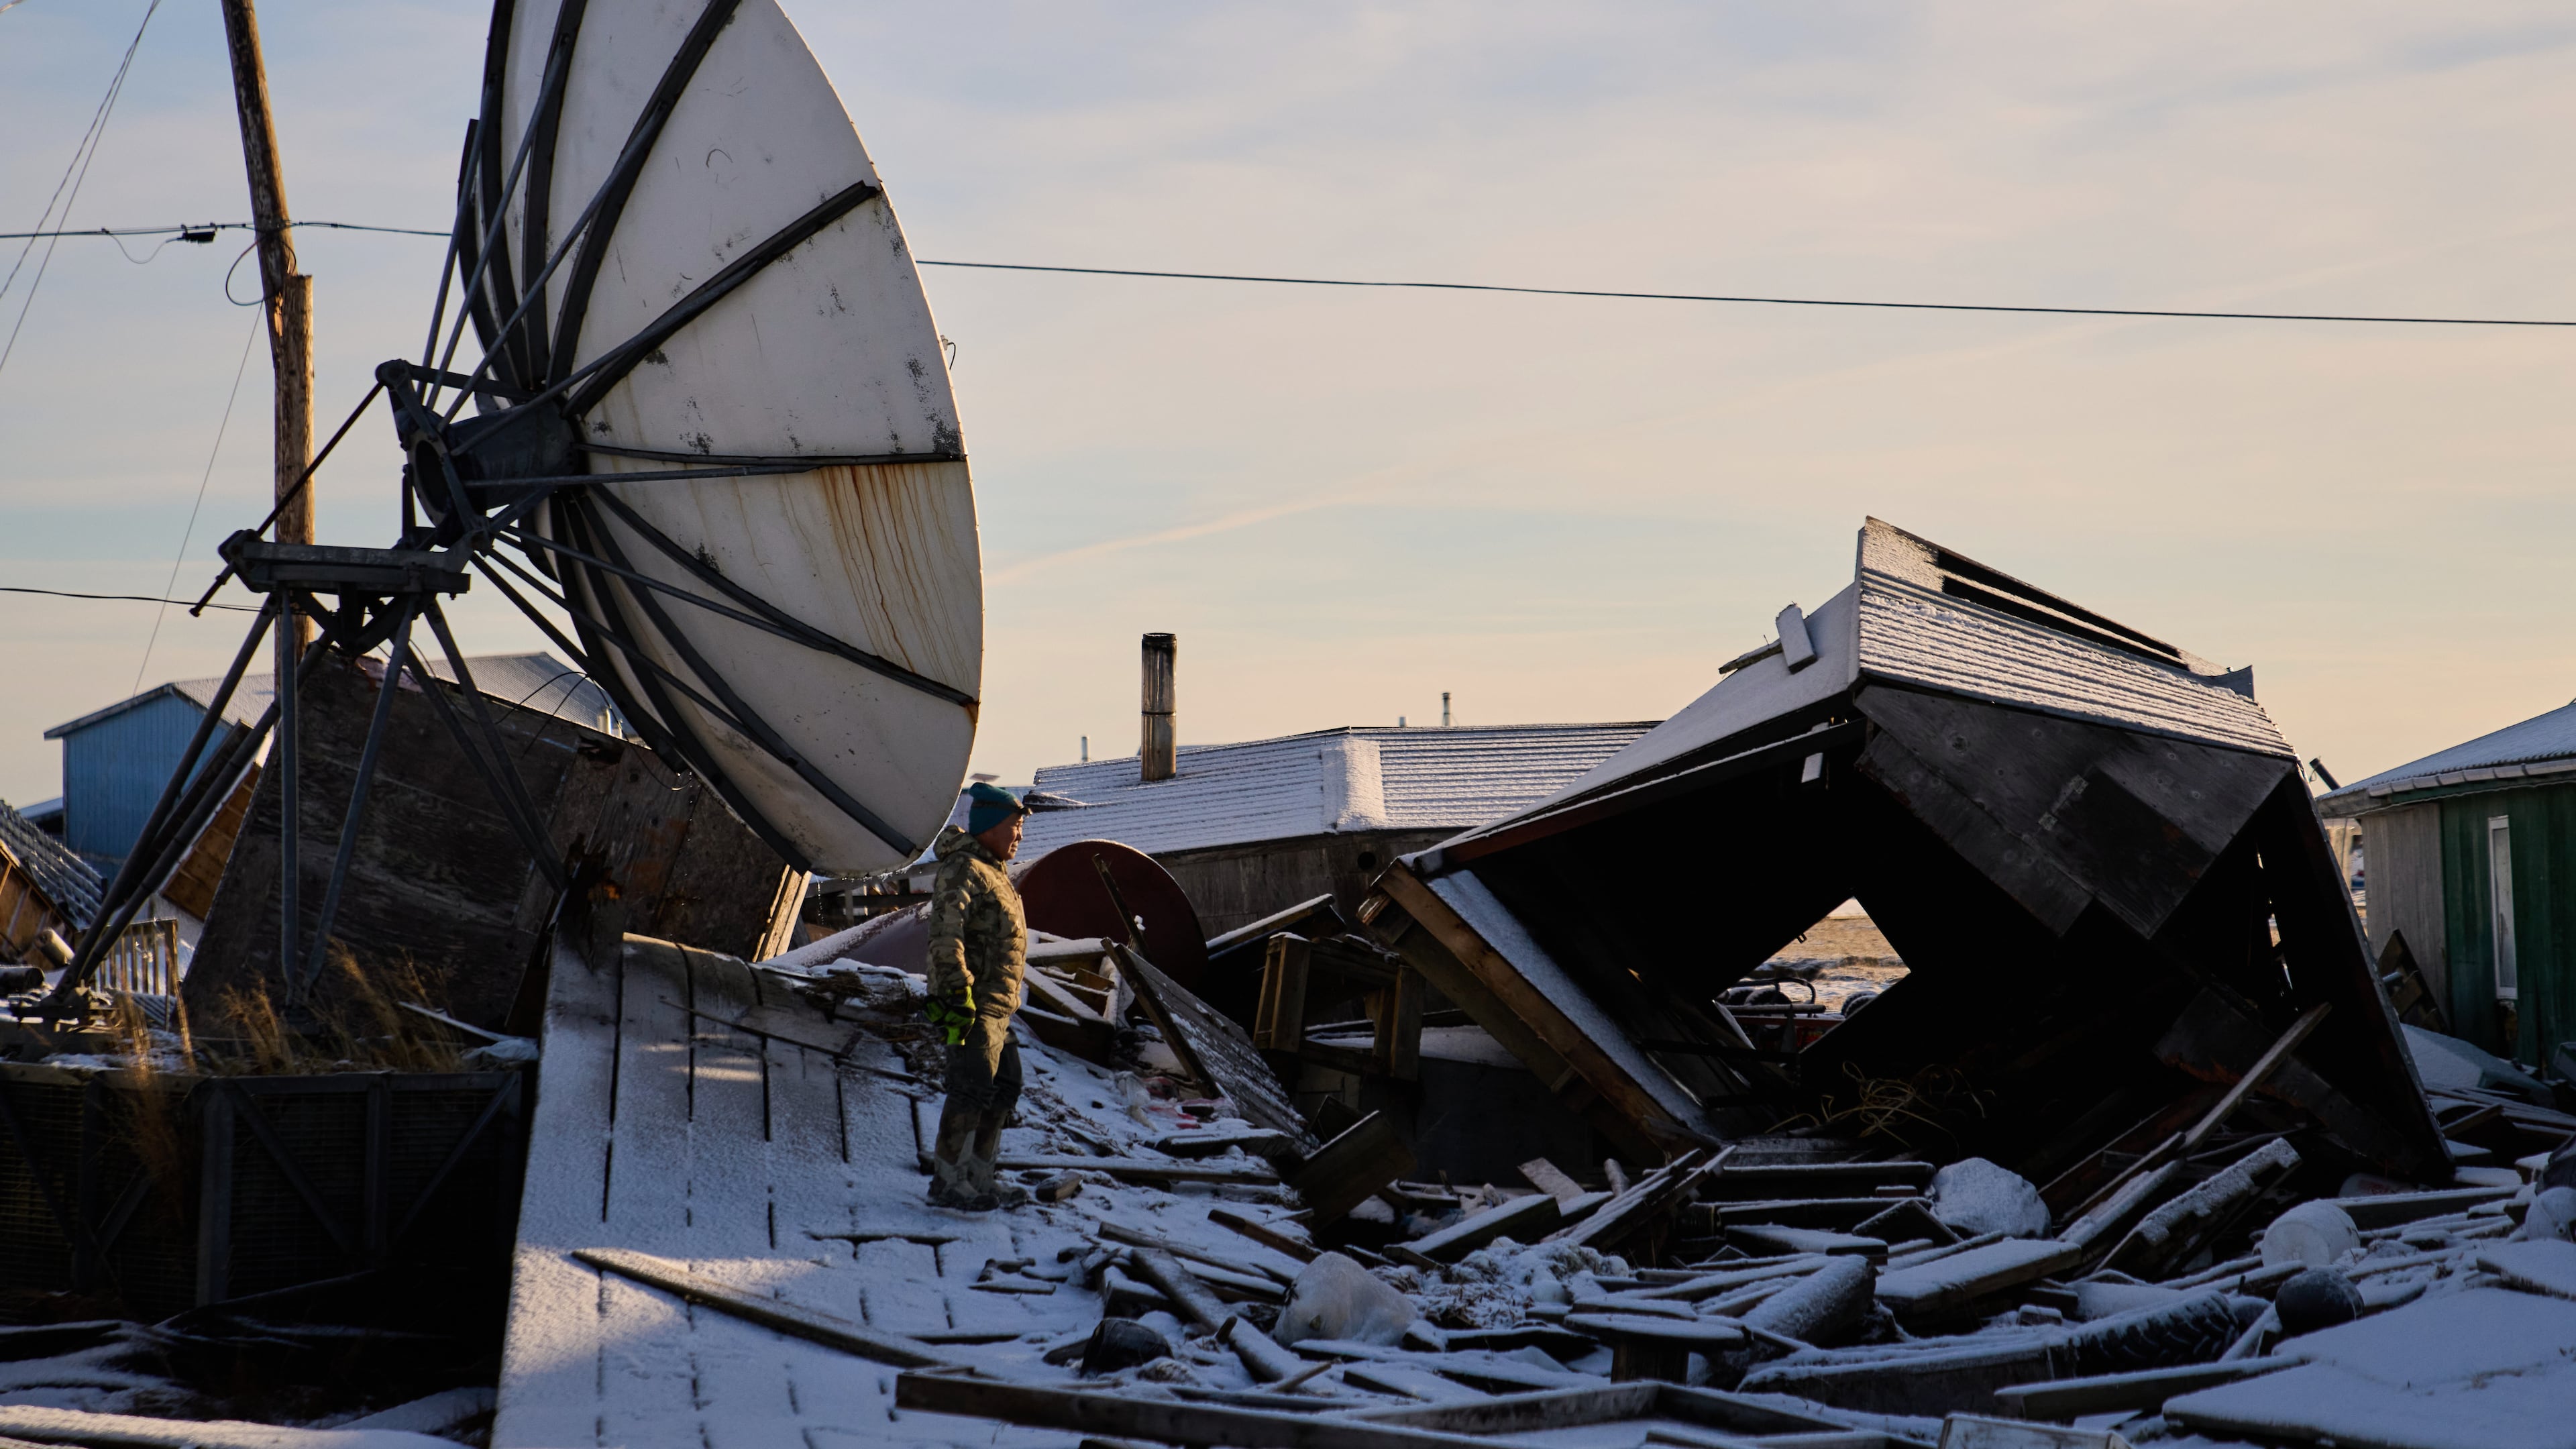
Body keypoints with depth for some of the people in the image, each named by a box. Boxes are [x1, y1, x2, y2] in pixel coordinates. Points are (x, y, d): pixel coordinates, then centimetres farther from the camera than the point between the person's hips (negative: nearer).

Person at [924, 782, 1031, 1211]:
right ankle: (947, 1182, -3)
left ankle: (979, 1177, 19)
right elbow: (945, 935, -22)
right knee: (972, 1091, -9)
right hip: (973, 1006, -10)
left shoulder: (993, 873, 21)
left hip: (997, 1009, 10)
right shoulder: (963, 870, -12)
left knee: (1005, 1089, 12)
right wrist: (957, 994, -28)